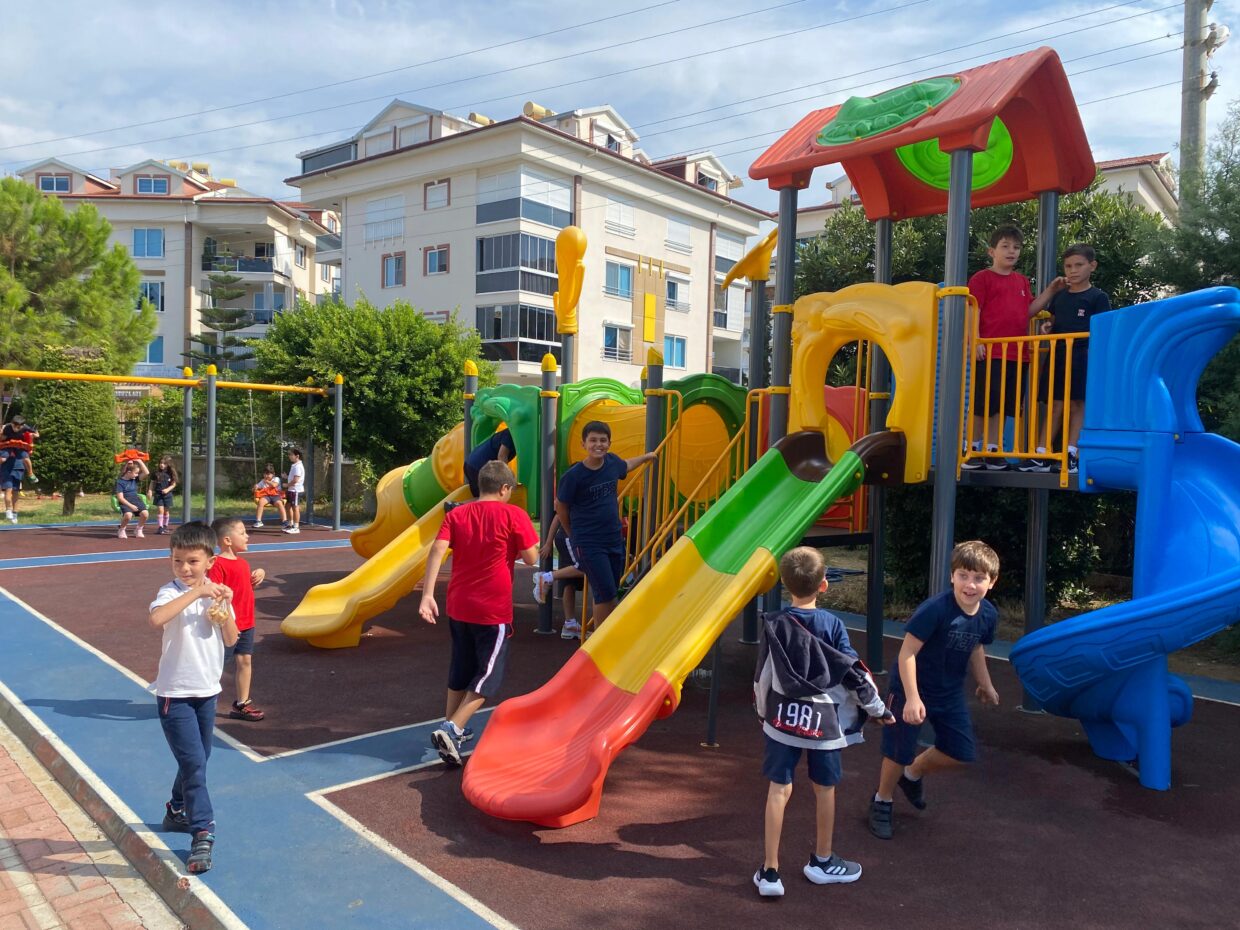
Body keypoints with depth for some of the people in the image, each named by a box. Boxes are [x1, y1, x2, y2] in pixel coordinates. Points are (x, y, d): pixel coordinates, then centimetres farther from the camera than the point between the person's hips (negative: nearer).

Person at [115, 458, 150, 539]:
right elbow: (120, 498, -11)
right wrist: (131, 506, -20)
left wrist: (140, 461, -3)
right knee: (128, 515, -36)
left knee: (145, 514, -25)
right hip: (125, 502, -4)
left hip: (136, 499, 5)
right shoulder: (120, 482, -6)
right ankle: (121, 530, -4)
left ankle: (138, 530, 2)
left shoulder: (135, 479, 9)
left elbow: (146, 472, -1)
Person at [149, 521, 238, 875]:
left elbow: (231, 640, 0)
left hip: (207, 690, 6)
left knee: (198, 759, 19)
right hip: (175, 693, -6)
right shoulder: (172, 591, -15)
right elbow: (156, 618, -38)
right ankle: (203, 831, -2)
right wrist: (194, 594, -38)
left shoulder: (218, 592, 1)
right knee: (193, 762, -9)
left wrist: (225, 610, -15)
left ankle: (178, 811, 40)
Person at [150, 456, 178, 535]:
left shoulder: (171, 473, -1)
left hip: (167, 494, 1)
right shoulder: (156, 473, 0)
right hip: (158, 494, -1)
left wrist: (167, 489, -14)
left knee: (166, 511, 10)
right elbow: (152, 483, 6)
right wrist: (150, 491, -5)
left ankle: (165, 527, 23)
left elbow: (173, 484, 1)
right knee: (160, 510, -8)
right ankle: (160, 527, -5)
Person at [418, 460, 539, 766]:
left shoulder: (456, 514, 4)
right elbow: (531, 559, -7)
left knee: (459, 671, 22)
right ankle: (451, 730, -9)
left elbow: (437, 550, -9)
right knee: (488, 678, 5)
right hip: (494, 611, -5)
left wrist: (427, 594, -14)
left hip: (458, 607, 5)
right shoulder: (513, 514, -7)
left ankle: (452, 728, 32)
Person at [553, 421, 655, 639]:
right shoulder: (573, 476, -15)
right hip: (588, 545, -6)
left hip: (615, 540, 6)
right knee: (606, 593, -12)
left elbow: (626, 466, 27)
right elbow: (561, 507, -1)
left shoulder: (612, 462, 0)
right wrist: (574, 535, 10)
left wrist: (645, 457, 42)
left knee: (607, 594, 11)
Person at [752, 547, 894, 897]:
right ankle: (822, 861, 34)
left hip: (782, 718, 1)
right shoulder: (832, 625, -10)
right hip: (823, 720, -1)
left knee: (779, 789, 6)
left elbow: (762, 675, 0)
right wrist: (878, 708, 10)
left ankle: (770, 871, 8)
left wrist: (764, 710, 18)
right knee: (825, 789, 17)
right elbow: (853, 672, -6)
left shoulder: (773, 624, -7)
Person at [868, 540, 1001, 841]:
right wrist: (912, 698, -28)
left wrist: (985, 684, 24)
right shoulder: (934, 610, -29)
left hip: (950, 693, 6)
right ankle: (882, 802, 28)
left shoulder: (988, 615, -8)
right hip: (911, 690, -6)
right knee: (899, 752, 2)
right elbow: (907, 652, -26)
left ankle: (913, 774, 36)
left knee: (962, 753, 9)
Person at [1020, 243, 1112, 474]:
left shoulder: (1098, 297, 0)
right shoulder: (1059, 295, 14)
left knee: (1077, 405, -1)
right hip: (1057, 355, 4)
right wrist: (1046, 326, 1)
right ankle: (1041, 456, 2)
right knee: (1055, 406, 4)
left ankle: (1070, 456, 1)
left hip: (1082, 357, -4)